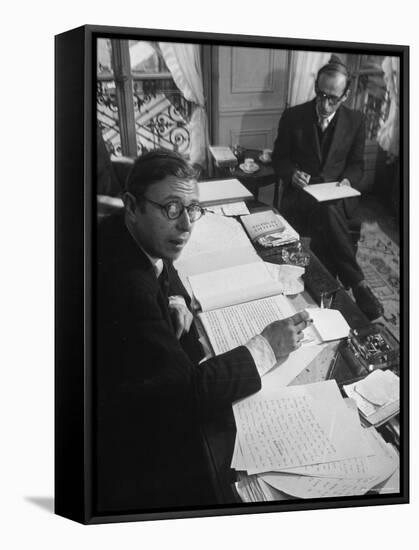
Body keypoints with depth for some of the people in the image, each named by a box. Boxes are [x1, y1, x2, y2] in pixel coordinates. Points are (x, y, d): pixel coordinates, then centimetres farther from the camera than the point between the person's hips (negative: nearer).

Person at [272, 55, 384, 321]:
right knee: (327, 213, -36)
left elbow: (356, 164, 14)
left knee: (325, 227, -36)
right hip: (301, 193, -1)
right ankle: (357, 283, -30)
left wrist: (348, 180, -9)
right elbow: (279, 157, 9)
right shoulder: (293, 116, 2)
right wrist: (292, 174, -12)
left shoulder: (356, 121, 6)